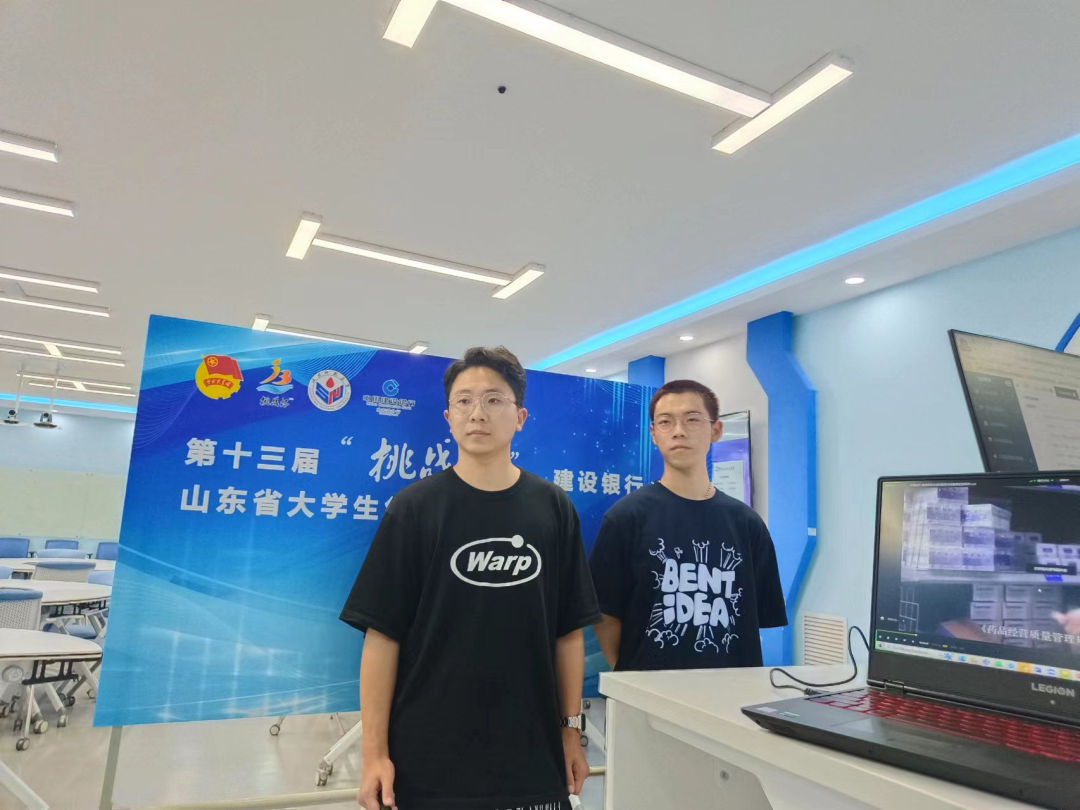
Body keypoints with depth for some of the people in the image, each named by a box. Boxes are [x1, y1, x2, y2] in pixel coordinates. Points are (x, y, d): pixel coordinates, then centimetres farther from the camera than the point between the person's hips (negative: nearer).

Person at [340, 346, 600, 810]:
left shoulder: (554, 509, -1)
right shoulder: (414, 508, -7)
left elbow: (569, 630, 4)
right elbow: (382, 634, -6)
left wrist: (571, 729, 5)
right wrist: (375, 752, -8)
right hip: (427, 759, -1)